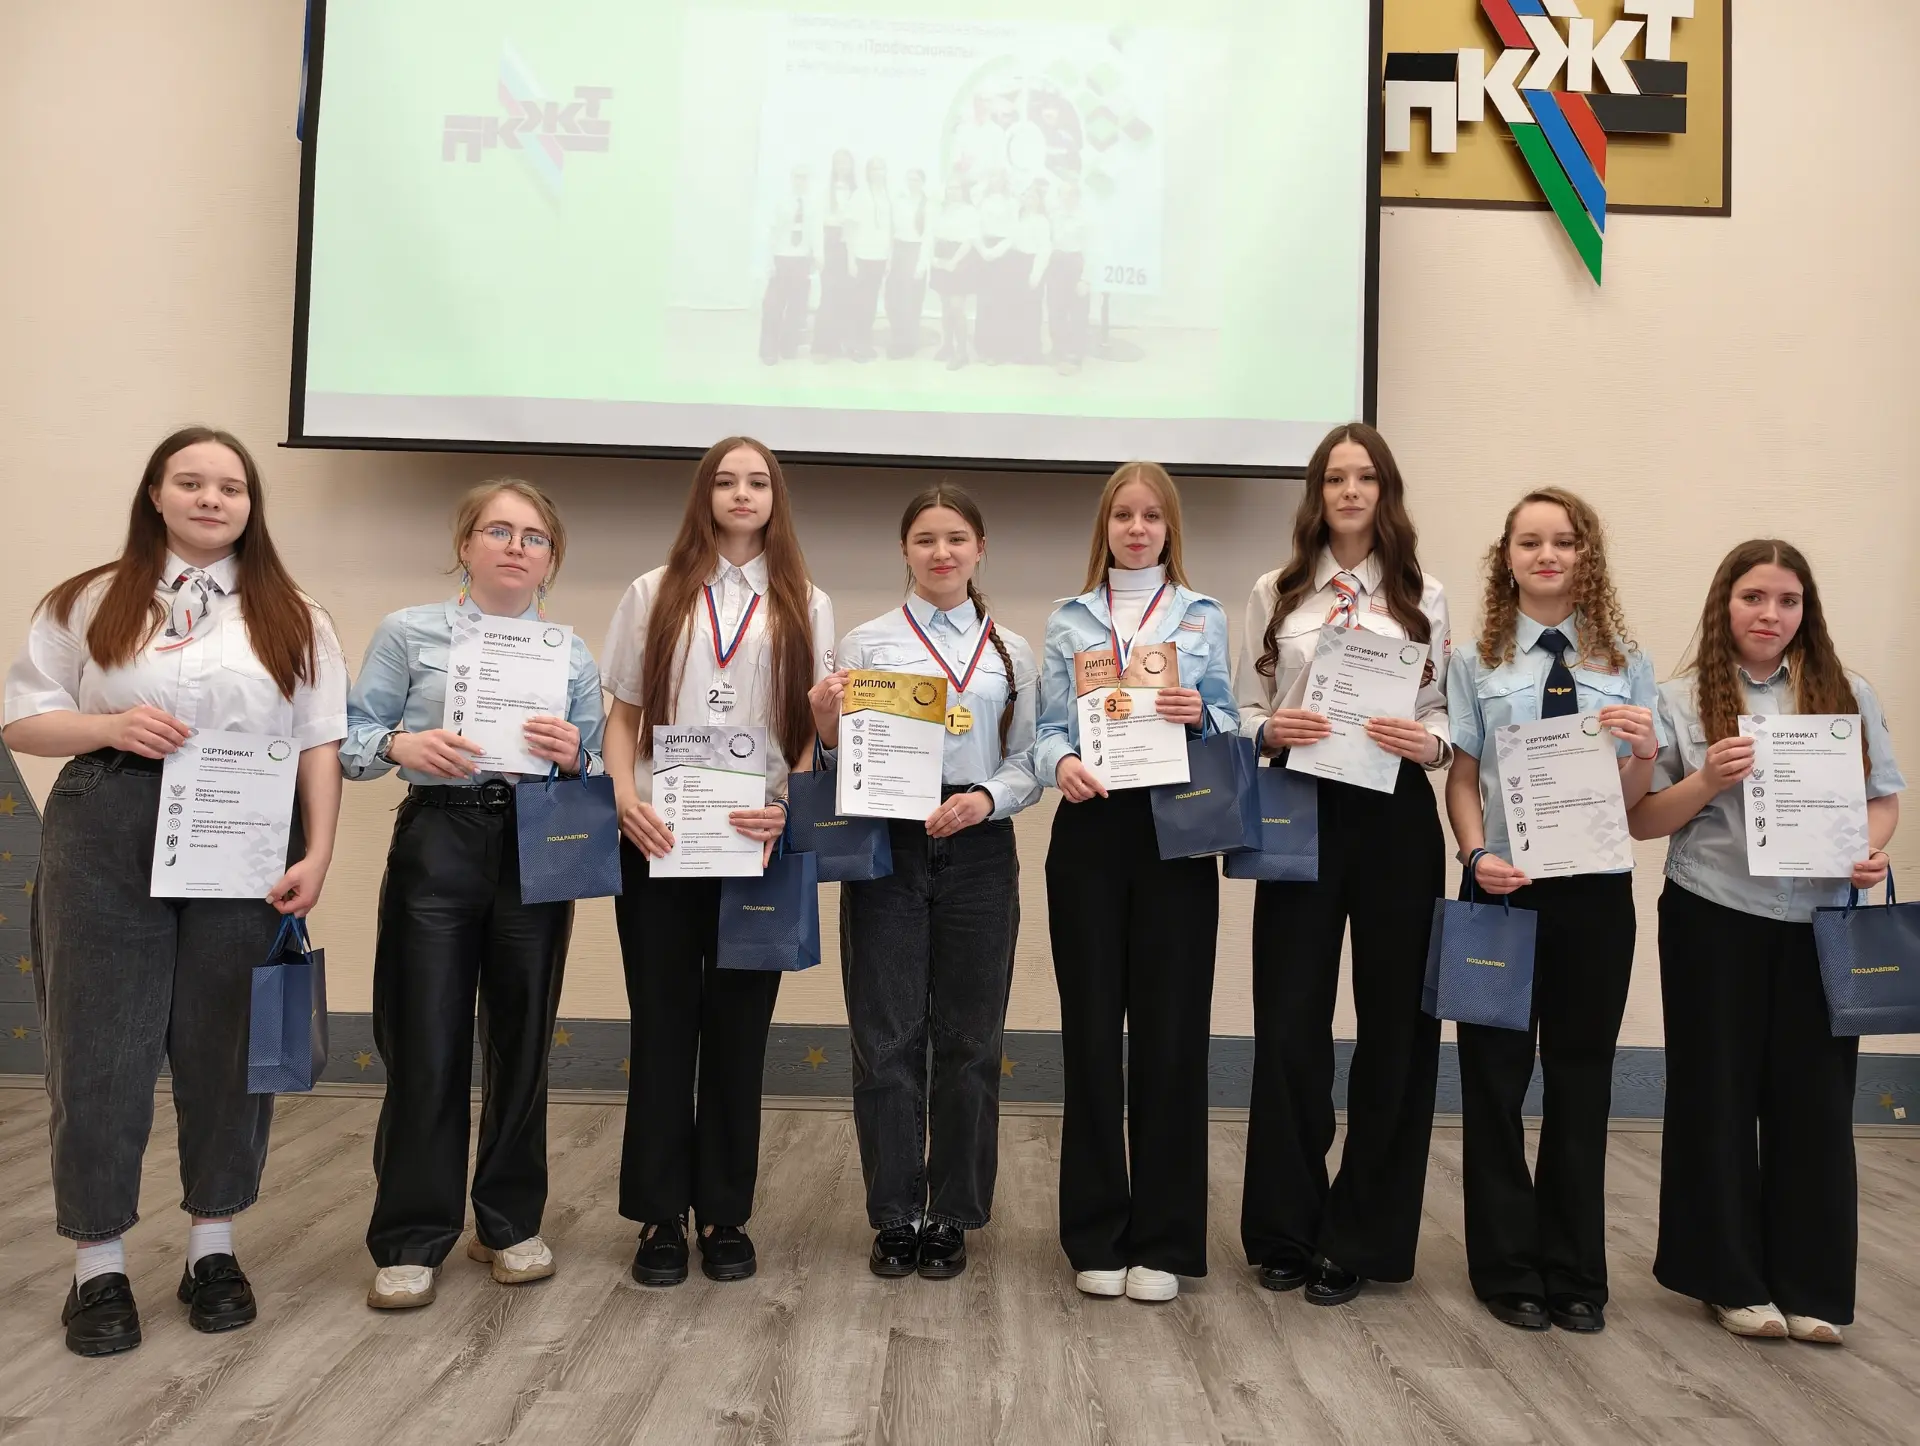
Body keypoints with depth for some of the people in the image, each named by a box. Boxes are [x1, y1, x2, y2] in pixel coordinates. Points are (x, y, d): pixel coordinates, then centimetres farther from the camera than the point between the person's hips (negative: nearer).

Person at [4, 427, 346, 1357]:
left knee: (227, 1045, 7)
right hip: (107, 836, 0)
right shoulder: (90, 602, 7)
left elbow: (320, 745, 4)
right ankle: (98, 1267, 16)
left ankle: (213, 1248, 22)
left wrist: (317, 855, -6)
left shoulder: (292, 617, 8)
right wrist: (113, 727, -13)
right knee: (99, 1045, 2)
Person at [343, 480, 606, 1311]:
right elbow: (352, 739, 2)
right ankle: (411, 1240, 13)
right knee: (425, 1044, 0)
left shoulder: (574, 654, 10)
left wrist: (573, 756, -14)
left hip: (539, 847, 2)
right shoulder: (409, 633, 5)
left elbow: (599, 768, 8)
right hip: (438, 842, -2)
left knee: (522, 1039, 8)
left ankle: (510, 1223, 24)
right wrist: (403, 745, -18)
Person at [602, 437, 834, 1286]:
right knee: (663, 1024, 3)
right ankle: (660, 1216, 13)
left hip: (758, 843, 0)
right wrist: (625, 799, -9)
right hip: (660, 840, 0)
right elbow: (623, 714, 8)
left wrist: (791, 809, -12)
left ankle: (724, 1215, 16)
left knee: (739, 1027, 6)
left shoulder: (806, 606, 10)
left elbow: (819, 730, 5)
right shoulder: (654, 595, 11)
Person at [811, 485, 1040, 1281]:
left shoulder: (1012, 652, 10)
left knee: (969, 1037, 7)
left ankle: (953, 1216, 21)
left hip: (978, 850, 1)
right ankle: (895, 1216, 16)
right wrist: (825, 729, -15)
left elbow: (1028, 764, 5)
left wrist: (987, 798, -14)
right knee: (887, 1037, 3)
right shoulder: (864, 643, 6)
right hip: (885, 844, -1)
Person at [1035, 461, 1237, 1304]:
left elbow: (1228, 726, 6)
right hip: (1089, 831, 1)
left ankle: (1164, 1239, 12)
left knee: (1171, 1030, 0)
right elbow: (1047, 727, 4)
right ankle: (1097, 1235, 16)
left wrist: (1200, 716, -16)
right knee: (1091, 1030, 3)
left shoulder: (1204, 618, 11)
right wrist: (1061, 764, -18)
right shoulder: (1068, 620, 12)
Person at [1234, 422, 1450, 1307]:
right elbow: (1245, 712, 7)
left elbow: (1445, 710, 5)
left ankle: (1359, 1240, 18)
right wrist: (1270, 731, -14)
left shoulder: (1422, 596, 8)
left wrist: (1430, 742, -16)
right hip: (1301, 811, 0)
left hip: (1395, 815, 1)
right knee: (1289, 1023, 2)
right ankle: (1285, 1231, 18)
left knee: (1394, 1021, 4)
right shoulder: (1276, 594, 8)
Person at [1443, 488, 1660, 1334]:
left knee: (1582, 1076, 9)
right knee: (1496, 1075, 6)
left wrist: (1643, 750, -14)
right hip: (1505, 888, -1)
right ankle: (1508, 1268, 21)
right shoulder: (1477, 662, 3)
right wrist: (1477, 856, -14)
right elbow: (1462, 777, 1)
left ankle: (1576, 1275, 23)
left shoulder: (1626, 663, 6)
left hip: (1595, 891, 1)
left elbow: (1637, 801, 7)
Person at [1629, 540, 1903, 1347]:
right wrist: (1706, 781, -15)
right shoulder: (1682, 700, 1)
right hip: (1716, 921, -1)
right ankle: (1733, 1280, 20)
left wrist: (1871, 851, -9)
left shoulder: (1848, 696, 8)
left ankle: (1811, 1287, 19)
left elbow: (1885, 796, 11)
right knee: (1719, 1096, 6)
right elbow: (1642, 821, 1)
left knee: (1815, 1099, 5)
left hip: (1821, 923, 2)